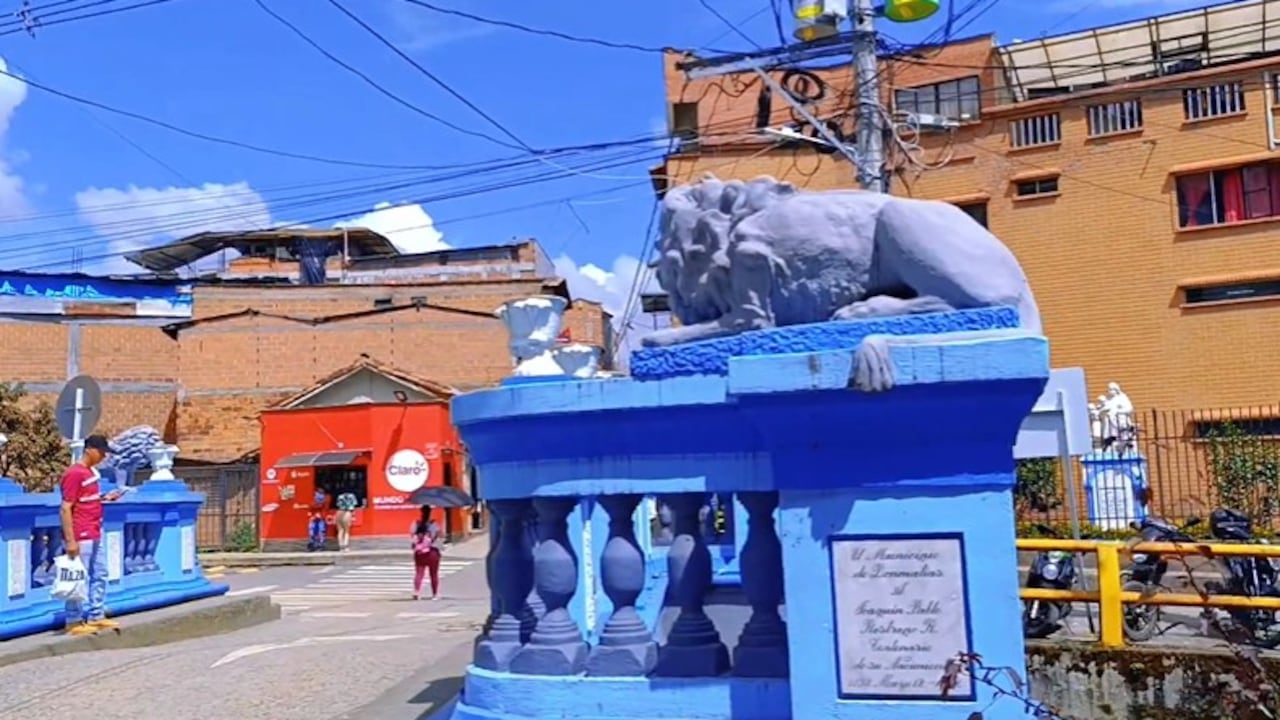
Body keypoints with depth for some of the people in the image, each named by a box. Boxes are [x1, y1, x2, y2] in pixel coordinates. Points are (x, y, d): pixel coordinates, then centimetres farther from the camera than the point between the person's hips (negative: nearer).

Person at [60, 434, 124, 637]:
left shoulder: (92, 472, 11)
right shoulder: (74, 474, -16)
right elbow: (66, 509, -18)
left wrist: (105, 498, 4)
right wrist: (70, 540, -21)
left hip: (95, 535, 9)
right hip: (81, 537, -9)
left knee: (100, 576, 14)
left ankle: (97, 616, 22)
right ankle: (74, 622, 8)